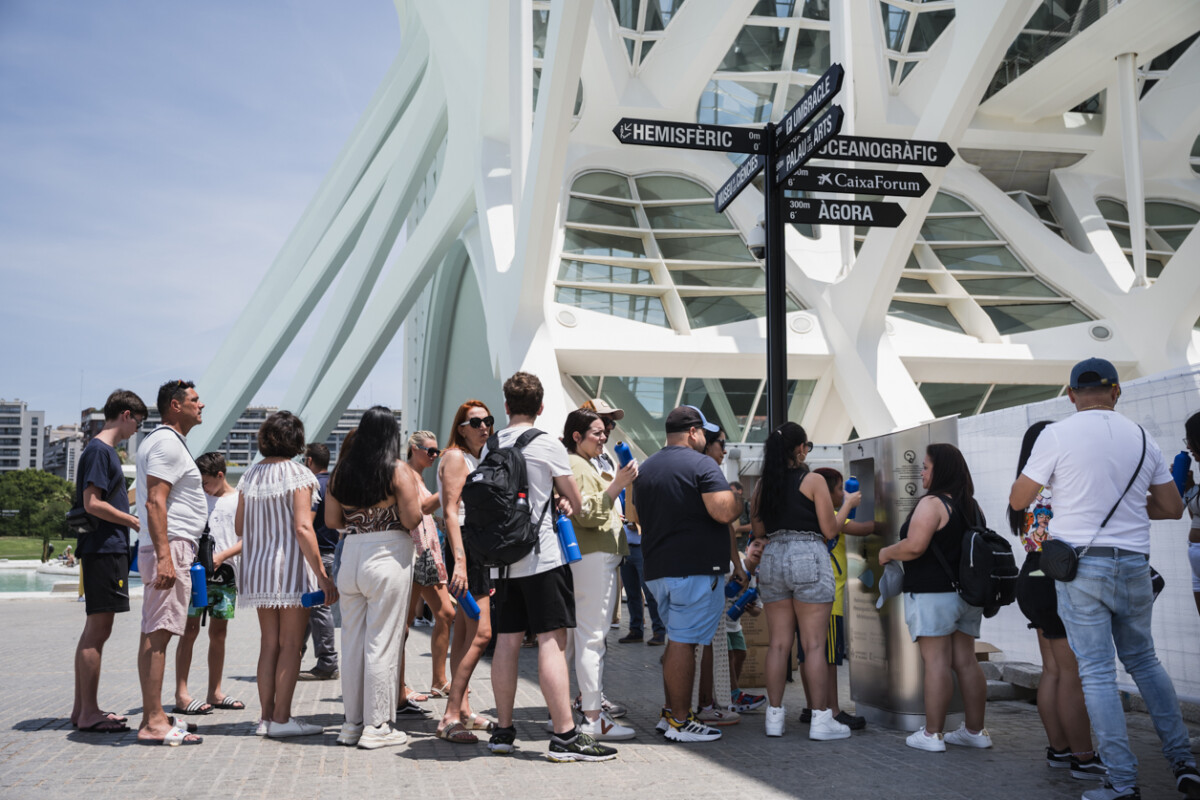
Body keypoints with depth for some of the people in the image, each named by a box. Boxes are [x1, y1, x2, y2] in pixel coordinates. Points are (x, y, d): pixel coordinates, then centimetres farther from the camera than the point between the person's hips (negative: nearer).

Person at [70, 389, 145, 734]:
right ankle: (89, 713, -1)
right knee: (98, 630, -6)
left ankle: (82, 709, 19)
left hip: (107, 548, 10)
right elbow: (92, 503, -19)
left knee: (94, 629, 12)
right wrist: (135, 521, -11)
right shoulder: (99, 450, -12)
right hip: (104, 548, -10)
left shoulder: (104, 450, 18)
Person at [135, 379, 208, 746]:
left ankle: (152, 717, 15)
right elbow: (155, 502, -19)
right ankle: (154, 721, -10)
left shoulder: (158, 441, 22)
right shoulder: (168, 442, -10)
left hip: (169, 549, 11)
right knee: (158, 633, -11)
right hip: (171, 547, -11)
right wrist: (164, 556, -26)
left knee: (154, 634, 10)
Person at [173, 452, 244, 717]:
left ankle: (214, 692, 16)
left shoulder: (238, 500, 5)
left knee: (219, 632, 7)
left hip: (225, 572, 1)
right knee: (190, 628, -6)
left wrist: (221, 556, -14)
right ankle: (181, 694, -5)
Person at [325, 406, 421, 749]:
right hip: (389, 557, -5)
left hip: (351, 555, 5)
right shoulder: (399, 470, -8)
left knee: (352, 641, 12)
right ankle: (377, 726, 7)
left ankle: (352, 723, 20)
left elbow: (331, 520, 10)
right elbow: (412, 520, -12)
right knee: (382, 642, 1)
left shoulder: (342, 469, 6)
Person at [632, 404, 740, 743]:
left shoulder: (644, 468, 14)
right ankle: (679, 721, 1)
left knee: (678, 639, 17)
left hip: (657, 569, 8)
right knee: (683, 642, -4)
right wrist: (735, 502, 1)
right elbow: (724, 512, -20)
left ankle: (669, 712, 21)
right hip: (695, 568, -8)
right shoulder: (701, 464, -11)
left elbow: (635, 515, 24)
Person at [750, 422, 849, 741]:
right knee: (814, 644, -1)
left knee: (778, 643, 9)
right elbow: (829, 531, -6)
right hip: (808, 558, -5)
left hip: (772, 559, 5)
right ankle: (821, 719, 2)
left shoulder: (762, 485, 9)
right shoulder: (813, 480, -6)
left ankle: (774, 716, 12)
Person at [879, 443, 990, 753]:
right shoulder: (972, 506, 14)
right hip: (968, 593, 8)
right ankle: (975, 730, 16)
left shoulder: (932, 503, -13)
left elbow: (915, 546, -21)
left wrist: (887, 553, -5)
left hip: (933, 591, -8)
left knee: (936, 661, -6)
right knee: (966, 661, 11)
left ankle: (932, 734, -2)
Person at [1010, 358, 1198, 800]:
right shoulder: (1142, 439, 6)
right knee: (1143, 660, 20)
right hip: (1134, 565, 4)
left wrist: (1054, 487, 17)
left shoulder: (1057, 435, -7)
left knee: (1097, 672, 0)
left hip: (1080, 565, -4)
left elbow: (1018, 500, -2)